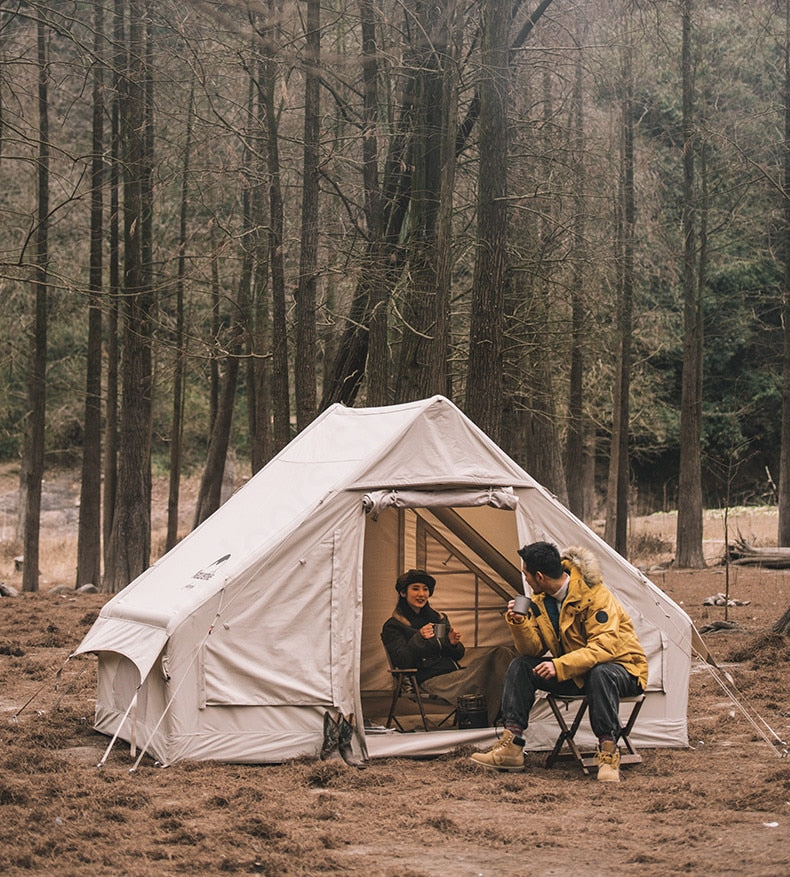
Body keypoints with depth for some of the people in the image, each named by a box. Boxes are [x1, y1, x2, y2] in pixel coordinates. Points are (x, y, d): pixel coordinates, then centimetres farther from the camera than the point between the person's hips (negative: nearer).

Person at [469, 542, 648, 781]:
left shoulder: (594, 595, -24)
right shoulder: (541, 600, -1)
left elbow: (604, 647, -32)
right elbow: (533, 650, -3)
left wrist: (560, 666, -39)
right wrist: (519, 623, -22)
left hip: (619, 666, -7)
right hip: (573, 672, 7)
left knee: (600, 674, -41)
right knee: (520, 666, -8)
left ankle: (609, 754, -32)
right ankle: (511, 748, -13)